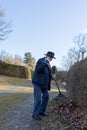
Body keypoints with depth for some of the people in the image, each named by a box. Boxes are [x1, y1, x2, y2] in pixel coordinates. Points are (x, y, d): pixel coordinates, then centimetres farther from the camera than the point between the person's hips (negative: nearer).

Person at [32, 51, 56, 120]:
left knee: (46, 96, 10)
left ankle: (41, 111, 23)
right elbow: (38, 69, -28)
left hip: (44, 83, 9)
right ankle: (35, 114, 2)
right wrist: (45, 62, -29)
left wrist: (51, 76, 7)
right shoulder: (40, 61, -11)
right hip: (38, 82, -9)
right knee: (38, 98, -8)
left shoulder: (47, 63, 14)